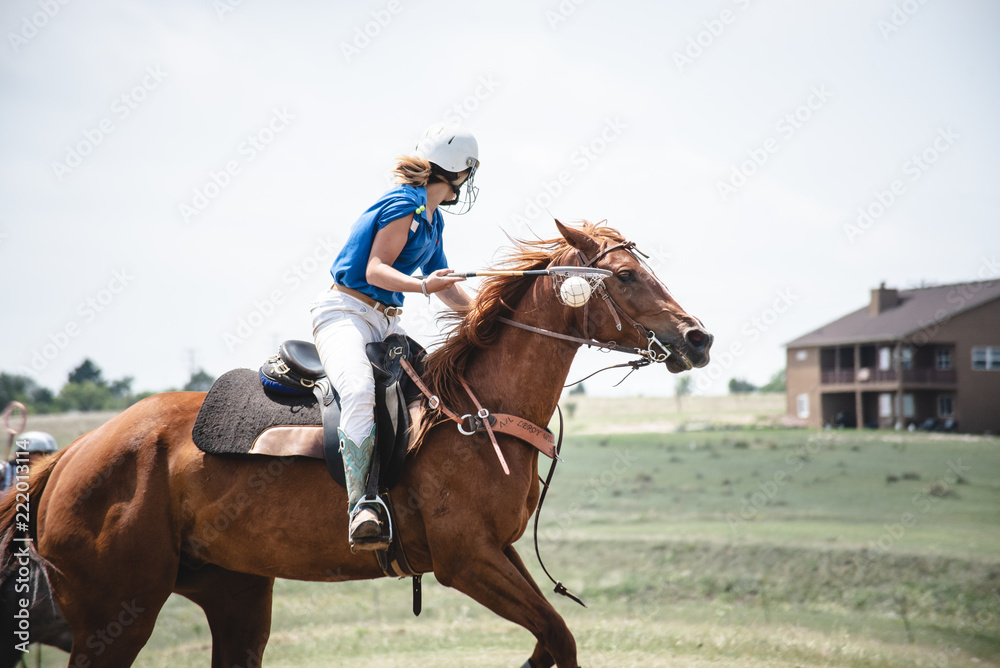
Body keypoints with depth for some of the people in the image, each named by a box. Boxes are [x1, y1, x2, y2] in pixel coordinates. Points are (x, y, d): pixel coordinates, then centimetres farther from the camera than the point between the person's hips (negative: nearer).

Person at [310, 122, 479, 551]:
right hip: (345, 311, -9)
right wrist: (422, 285, -32)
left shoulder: (433, 218, 19)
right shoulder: (403, 205, -10)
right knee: (360, 391, -35)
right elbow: (375, 270, -17)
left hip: (385, 322, 9)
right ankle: (360, 507, -40)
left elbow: (444, 286, 28)